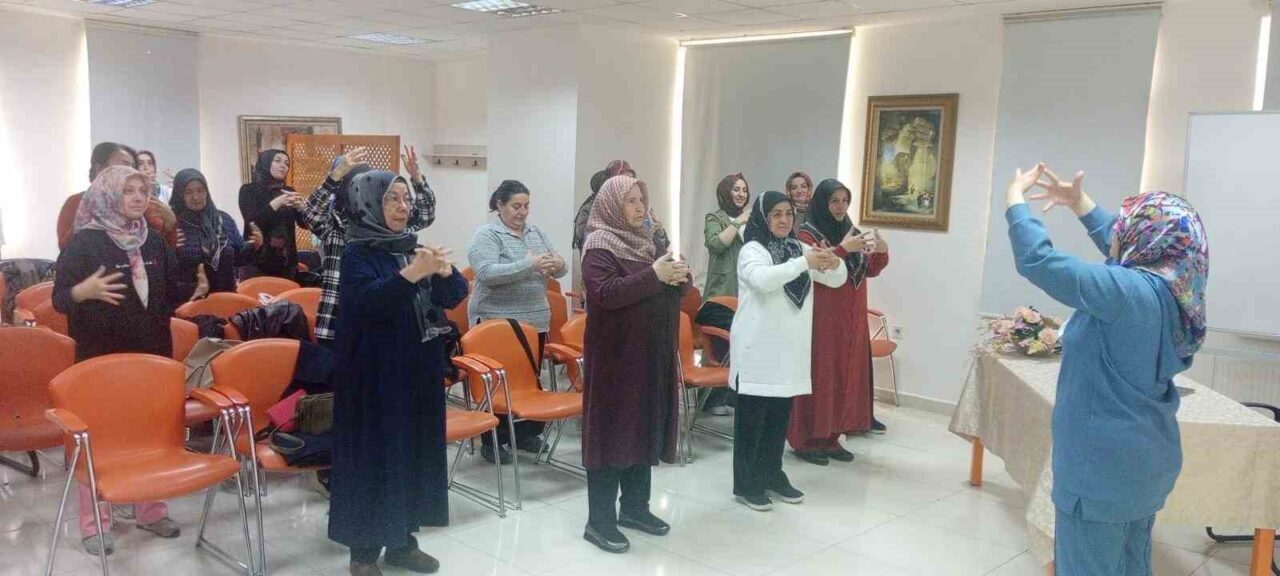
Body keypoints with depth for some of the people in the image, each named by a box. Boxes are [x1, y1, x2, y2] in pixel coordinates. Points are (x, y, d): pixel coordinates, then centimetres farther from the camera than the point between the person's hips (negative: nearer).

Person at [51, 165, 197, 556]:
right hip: (101, 356, -5)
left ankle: (150, 509, 25)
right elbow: (59, 299, -10)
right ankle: (93, 523, 13)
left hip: (152, 353, 5)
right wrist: (83, 292, -30)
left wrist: (194, 289, -2)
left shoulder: (154, 243, 8)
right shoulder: (84, 242, -8)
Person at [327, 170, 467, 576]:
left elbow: (454, 296, 3)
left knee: (415, 450, 11)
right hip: (375, 372, -6)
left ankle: (402, 540, 25)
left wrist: (444, 270, -18)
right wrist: (410, 274, -35)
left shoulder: (414, 245, 8)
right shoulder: (357, 252, -8)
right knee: (373, 454, 0)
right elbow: (366, 301, -25)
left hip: (420, 369, 6)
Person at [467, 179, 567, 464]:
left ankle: (525, 432, 26)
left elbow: (560, 268, 10)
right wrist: (529, 264, -29)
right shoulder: (486, 235, -8)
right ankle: (492, 440, 10)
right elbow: (487, 273, -23)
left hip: (535, 320, 6)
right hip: (498, 322, -6)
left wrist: (558, 265, -15)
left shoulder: (537, 233, 11)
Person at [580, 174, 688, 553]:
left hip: (652, 353, 8)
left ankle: (634, 507, 26)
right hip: (617, 355, -8)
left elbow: (672, 288, 16)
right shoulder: (599, 245, -10)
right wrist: (653, 275, -26)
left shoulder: (644, 241, 13)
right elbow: (605, 294, -24)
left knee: (646, 429, 13)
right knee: (613, 431, -3)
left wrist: (680, 277, -7)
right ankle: (599, 521, 5)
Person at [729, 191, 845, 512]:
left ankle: (772, 476, 28)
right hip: (758, 349, -6)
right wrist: (805, 263, -34)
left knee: (779, 417, 15)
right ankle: (746, 484, 11)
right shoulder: (752, 250, -8)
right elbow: (763, 279, -28)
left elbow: (837, 280, 8)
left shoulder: (799, 248, 10)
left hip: (789, 349, 6)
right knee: (751, 418, 2)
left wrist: (834, 263, -14)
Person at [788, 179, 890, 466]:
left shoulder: (851, 231, 13)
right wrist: (842, 249, -24)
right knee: (818, 375, -4)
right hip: (821, 318, -7)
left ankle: (831, 438, 17)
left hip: (851, 319, 7)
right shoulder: (807, 234, -6)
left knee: (846, 375, 8)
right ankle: (805, 439, 4)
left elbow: (870, 270, 14)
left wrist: (881, 252, -5)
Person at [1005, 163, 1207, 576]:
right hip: (1144, 458, 9)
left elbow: (1036, 260, -25)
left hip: (1103, 462, -9)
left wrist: (1015, 198, -10)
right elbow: (1120, 252, 19)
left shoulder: (1131, 291, -25)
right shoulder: (1171, 289, 1)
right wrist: (1080, 203, 21)